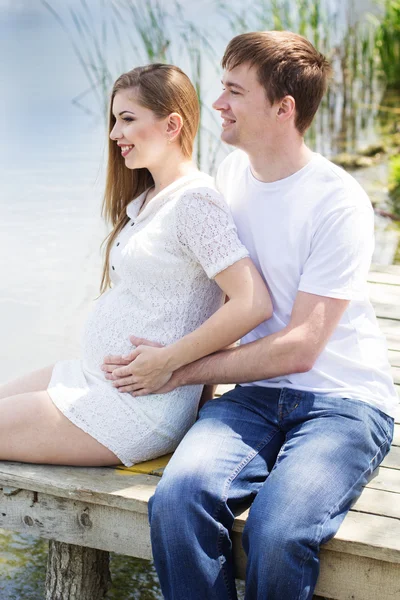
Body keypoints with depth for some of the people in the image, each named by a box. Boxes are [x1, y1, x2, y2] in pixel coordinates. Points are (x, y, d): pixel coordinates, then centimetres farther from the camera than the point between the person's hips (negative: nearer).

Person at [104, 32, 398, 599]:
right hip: (258, 393, 5)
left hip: (344, 401, -4)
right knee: (178, 498, -28)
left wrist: (181, 370, -12)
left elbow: (301, 346, -14)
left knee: (278, 532, -33)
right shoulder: (229, 174, 10)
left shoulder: (338, 202, -12)